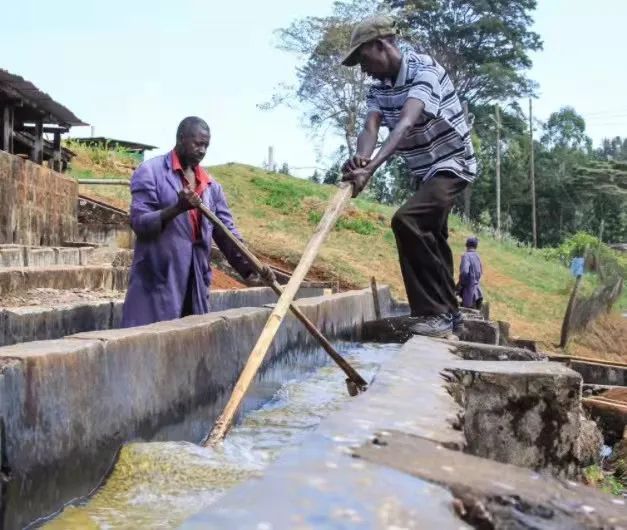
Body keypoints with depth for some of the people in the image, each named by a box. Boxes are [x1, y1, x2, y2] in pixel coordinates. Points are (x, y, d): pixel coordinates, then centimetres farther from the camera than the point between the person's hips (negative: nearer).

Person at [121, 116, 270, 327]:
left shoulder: (211, 185, 12)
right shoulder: (150, 172, -3)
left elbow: (227, 231, 10)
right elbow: (139, 222, -11)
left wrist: (248, 268, -4)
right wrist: (178, 208, -25)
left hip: (196, 283, 6)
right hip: (155, 281, -5)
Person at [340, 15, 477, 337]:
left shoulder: (424, 71, -24)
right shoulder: (379, 86, -1)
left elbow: (405, 125, -39)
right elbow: (370, 126, -18)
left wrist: (371, 170, -52)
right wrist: (361, 159, -41)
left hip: (451, 164, -9)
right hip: (423, 171, 9)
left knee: (407, 221, -28)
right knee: (431, 238, 18)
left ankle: (435, 313, -21)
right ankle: (449, 312, 35)